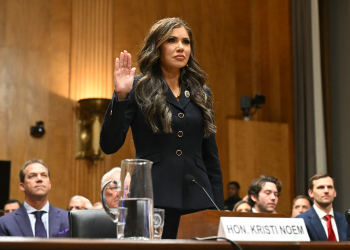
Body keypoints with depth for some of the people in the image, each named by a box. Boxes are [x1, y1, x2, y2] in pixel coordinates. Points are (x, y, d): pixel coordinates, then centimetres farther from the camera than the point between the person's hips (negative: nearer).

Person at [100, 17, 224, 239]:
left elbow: (211, 158, 15)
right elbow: (109, 146, -6)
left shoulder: (201, 94, 13)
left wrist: (219, 209, 8)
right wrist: (121, 96, -16)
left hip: (197, 200, 4)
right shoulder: (137, 88, 2)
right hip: (153, 200, -4)